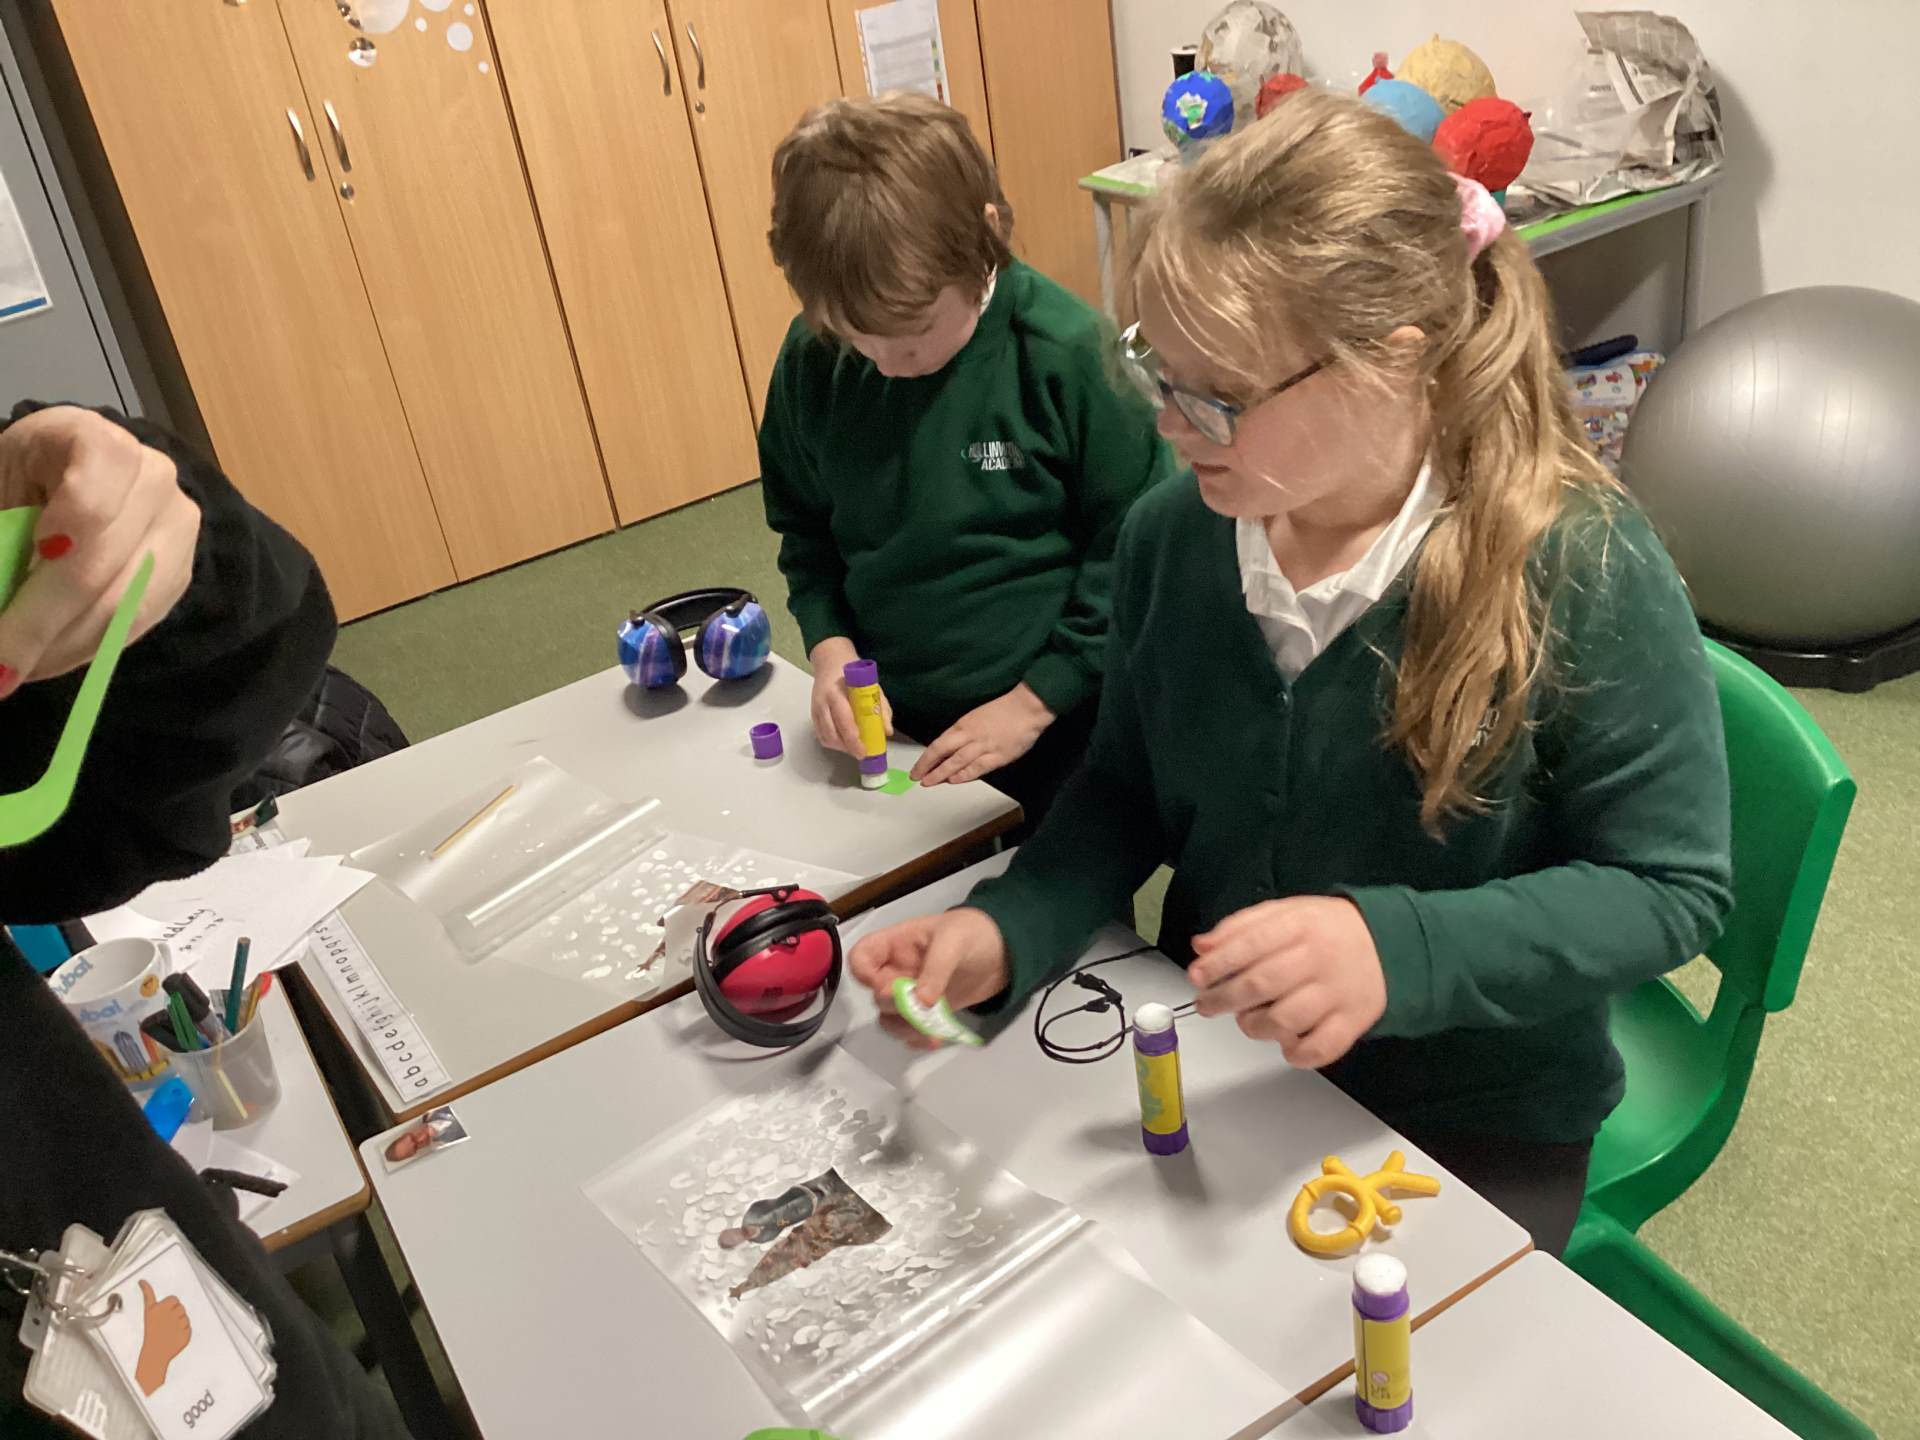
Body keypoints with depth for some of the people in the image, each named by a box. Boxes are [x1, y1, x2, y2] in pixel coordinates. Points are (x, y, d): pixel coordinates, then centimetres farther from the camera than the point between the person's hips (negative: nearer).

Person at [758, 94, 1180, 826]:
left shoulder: (1068, 353, -21)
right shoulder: (812, 359, -8)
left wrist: (1036, 699, -15)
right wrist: (829, 643, -9)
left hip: (1053, 727, -3)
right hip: (887, 722, 4)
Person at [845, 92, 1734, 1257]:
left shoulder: (1580, 570, -22)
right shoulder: (1172, 534, -8)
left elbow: (1672, 886, -14)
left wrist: (1397, 948, -30)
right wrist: (1009, 931, -13)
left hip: (1480, 1115, -3)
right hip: (1213, 1058, 4)